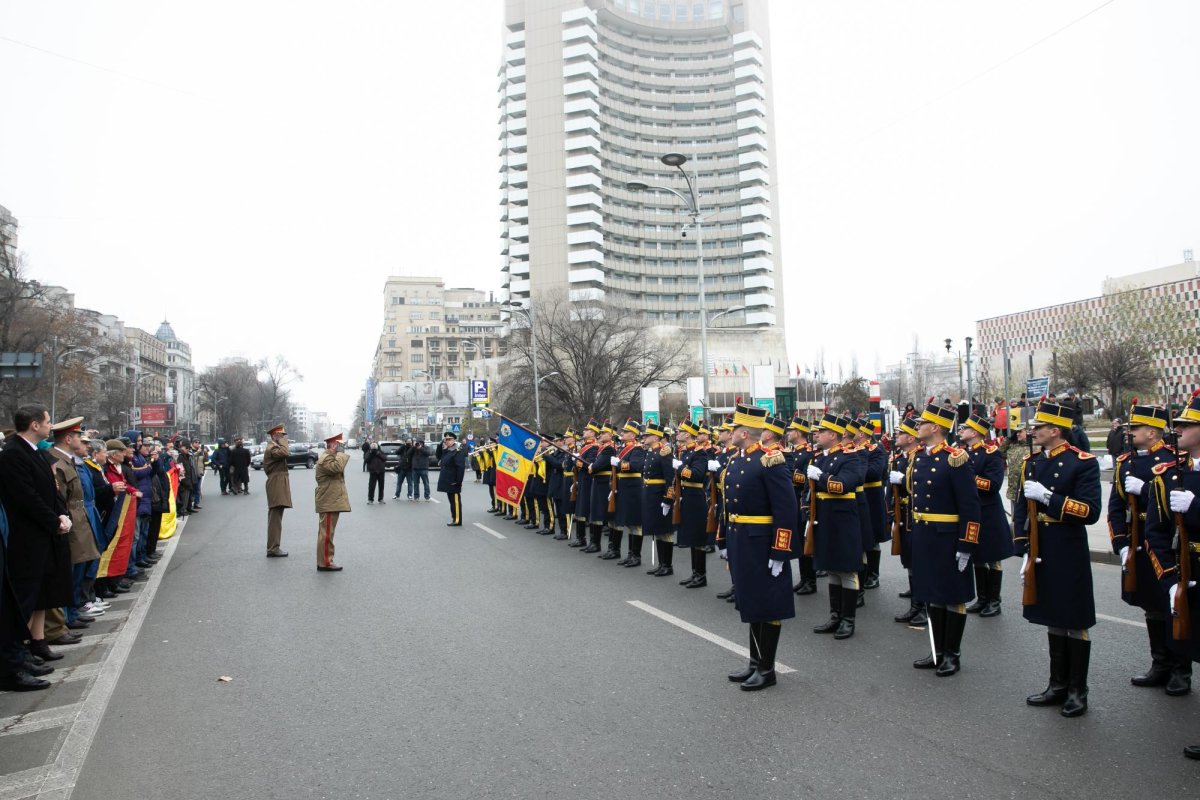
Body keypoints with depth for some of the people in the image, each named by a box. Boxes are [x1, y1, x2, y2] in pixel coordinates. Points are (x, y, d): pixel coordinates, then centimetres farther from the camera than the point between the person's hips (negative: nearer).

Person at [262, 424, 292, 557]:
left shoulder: (274, 447, 22)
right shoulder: (271, 448, -11)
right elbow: (284, 453, -31)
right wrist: (282, 440, -19)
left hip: (278, 485, 11)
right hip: (276, 485, -11)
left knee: (275, 518, 13)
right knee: (275, 518, -10)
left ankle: (274, 547, 19)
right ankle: (273, 549, -8)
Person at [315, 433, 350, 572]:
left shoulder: (330, 457, 20)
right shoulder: (326, 458, -14)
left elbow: (338, 470, 29)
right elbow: (337, 468, -31)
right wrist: (340, 454, -20)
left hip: (332, 501, 11)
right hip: (328, 502, -11)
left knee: (327, 532, 15)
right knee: (326, 533, -8)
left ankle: (325, 561, 21)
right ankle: (325, 563, -6)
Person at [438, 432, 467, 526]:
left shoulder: (458, 452, -14)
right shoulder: (447, 451, 15)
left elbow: (461, 468, -19)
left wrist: (458, 481, -22)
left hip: (454, 483, -9)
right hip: (448, 482, 9)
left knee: (455, 501, -4)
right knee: (452, 501, 14)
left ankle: (457, 521, 0)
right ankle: (454, 519, 20)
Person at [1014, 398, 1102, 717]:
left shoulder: (1083, 463, -10)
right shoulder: (1032, 463, 8)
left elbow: (1090, 511, -18)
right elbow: (1021, 509, 9)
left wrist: (1048, 496, -25)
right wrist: (1024, 551, 3)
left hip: (1069, 557, -6)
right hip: (1041, 555, 6)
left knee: (1075, 624, 5)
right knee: (1054, 621, 15)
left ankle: (1078, 691, 18)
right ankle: (1058, 685, 27)